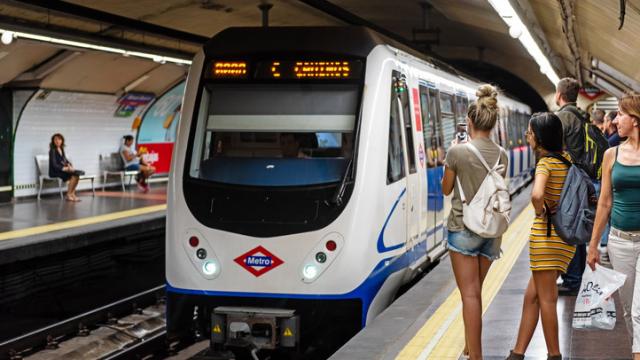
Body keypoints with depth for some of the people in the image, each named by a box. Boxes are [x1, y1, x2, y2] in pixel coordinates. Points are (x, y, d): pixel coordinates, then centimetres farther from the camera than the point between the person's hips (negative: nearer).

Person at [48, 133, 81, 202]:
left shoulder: (61, 149, 11)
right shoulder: (52, 150, -13)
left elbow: (65, 159, 18)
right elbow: (54, 165, -19)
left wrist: (69, 164, -4)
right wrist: (65, 168, -25)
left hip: (63, 169, 8)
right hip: (55, 172, -8)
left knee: (77, 173, -16)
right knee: (74, 174, -25)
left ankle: (72, 194, -13)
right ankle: (68, 195, -16)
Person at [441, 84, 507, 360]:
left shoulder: (457, 151, -12)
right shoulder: (501, 155, 2)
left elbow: (446, 189, 0)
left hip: (463, 228, -5)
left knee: (470, 293, -4)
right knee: (476, 290, 17)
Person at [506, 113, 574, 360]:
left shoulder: (545, 163, -16)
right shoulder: (566, 158, 8)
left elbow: (537, 194, -34)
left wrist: (539, 212, -16)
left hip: (546, 233, -8)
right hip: (567, 234, 8)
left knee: (546, 299, 3)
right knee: (532, 295, 14)